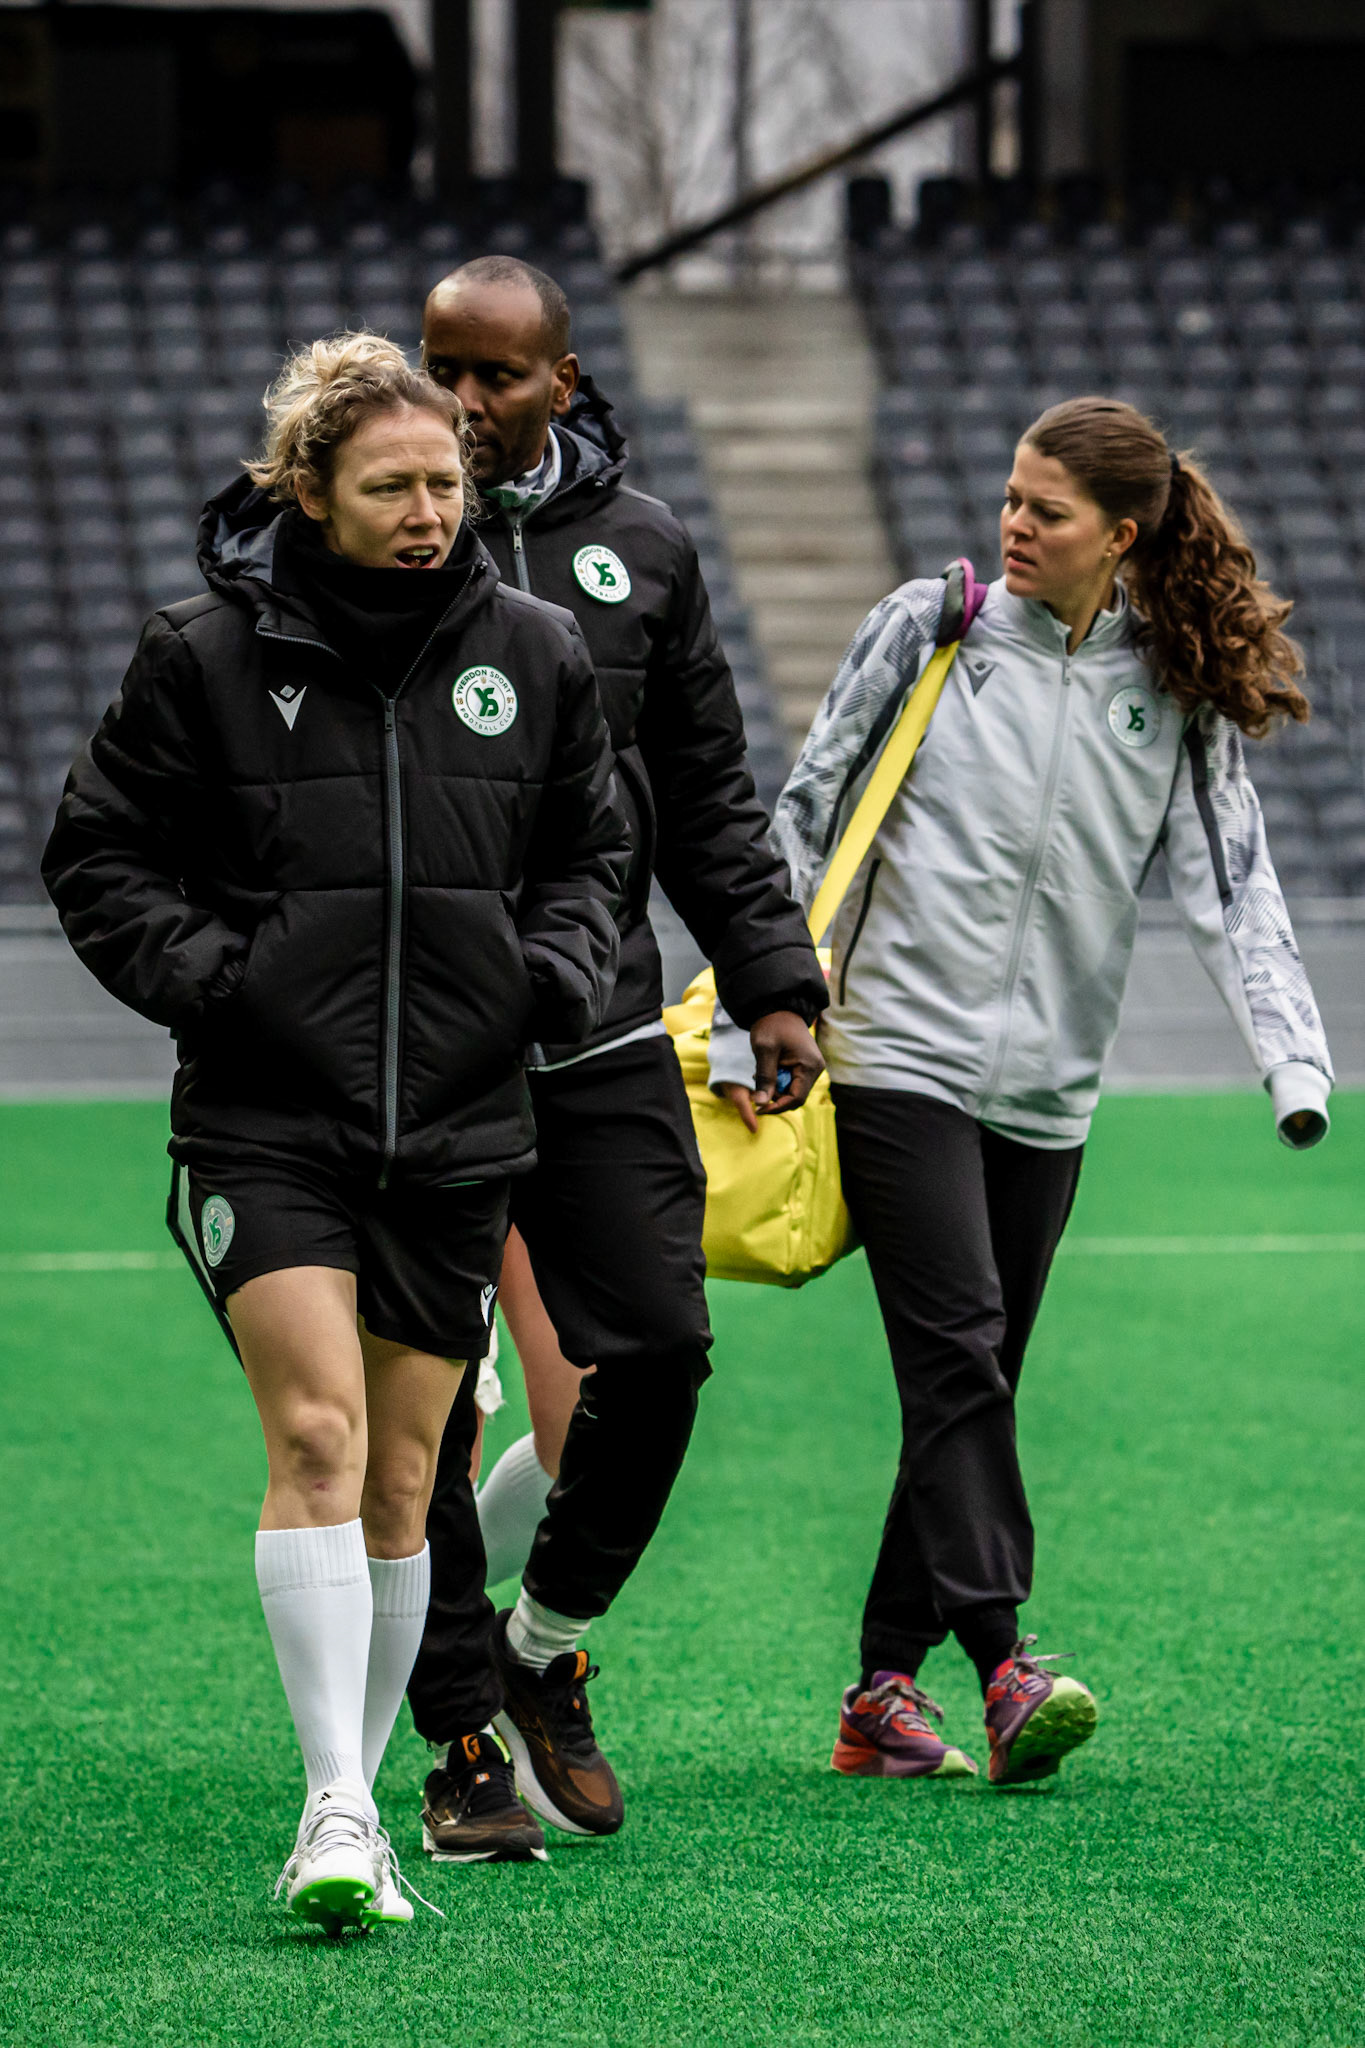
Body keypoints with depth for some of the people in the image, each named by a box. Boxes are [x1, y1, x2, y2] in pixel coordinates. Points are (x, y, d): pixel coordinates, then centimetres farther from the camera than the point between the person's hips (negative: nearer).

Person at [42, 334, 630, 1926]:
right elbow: (97, 858, 4)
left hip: (459, 1129, 3)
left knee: (399, 1482, 7)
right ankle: (335, 1811, -20)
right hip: (268, 1123, -3)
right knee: (317, 1433, -17)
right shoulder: (207, 658, -3)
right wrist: (205, 970, -11)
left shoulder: (533, 656, 6)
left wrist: (561, 965, 1)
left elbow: (588, 846, 20)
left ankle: (361, 1813, 19)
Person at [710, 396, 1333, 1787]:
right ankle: (1003, 1668, -25)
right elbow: (801, 820, 3)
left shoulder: (1175, 696, 5)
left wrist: (1296, 1061, -17)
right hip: (900, 1057, -3)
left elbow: (1234, 891, -1)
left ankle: (882, 1698, 12)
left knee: (972, 1388, 5)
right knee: (959, 1354, -17)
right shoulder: (928, 629, 0)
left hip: (1046, 1093, 3)